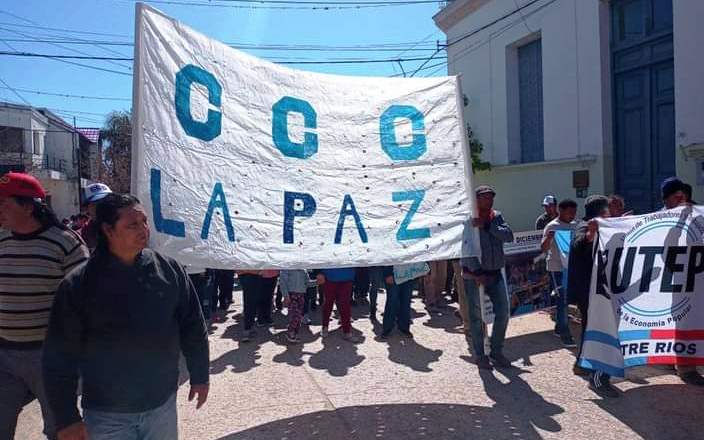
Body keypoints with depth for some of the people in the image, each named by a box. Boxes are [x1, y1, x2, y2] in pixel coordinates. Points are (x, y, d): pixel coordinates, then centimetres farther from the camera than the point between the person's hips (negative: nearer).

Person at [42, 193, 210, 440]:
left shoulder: (169, 269, -5)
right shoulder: (78, 285, -11)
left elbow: (192, 327, 2)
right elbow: (60, 356, -7)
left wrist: (199, 376, 5)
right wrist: (67, 419, -6)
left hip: (163, 406, 2)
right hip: (106, 415, -2)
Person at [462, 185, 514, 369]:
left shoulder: (497, 216, 8)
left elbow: (509, 236, -7)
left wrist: (487, 225, -18)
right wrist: (477, 272, -20)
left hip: (495, 273, 5)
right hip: (474, 275, -5)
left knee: (503, 311, 6)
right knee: (477, 316, 3)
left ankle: (496, 352, 23)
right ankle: (480, 355, 18)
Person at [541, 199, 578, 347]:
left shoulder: (574, 225, 9)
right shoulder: (552, 226, -11)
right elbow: (544, 249, -16)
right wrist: (548, 238, -35)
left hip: (571, 268, 7)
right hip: (557, 269, -7)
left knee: (565, 299, 14)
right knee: (563, 300, -6)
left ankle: (559, 328, 28)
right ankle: (565, 334, 1)